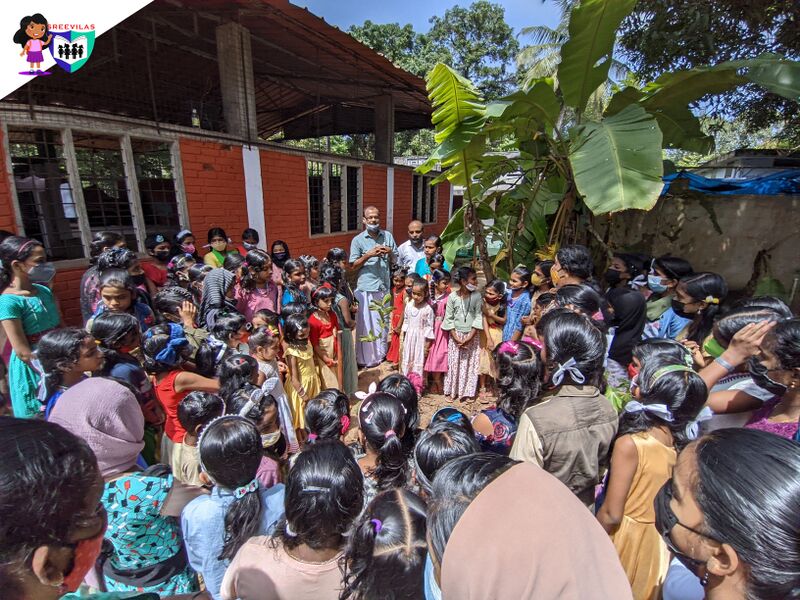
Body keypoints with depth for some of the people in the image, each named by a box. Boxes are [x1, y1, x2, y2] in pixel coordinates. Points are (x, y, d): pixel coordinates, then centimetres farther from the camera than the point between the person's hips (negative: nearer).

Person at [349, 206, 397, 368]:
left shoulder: (387, 236, 7)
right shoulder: (358, 240, -4)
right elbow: (353, 266, -5)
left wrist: (390, 252, -9)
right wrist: (368, 255, -17)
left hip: (384, 286, 4)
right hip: (367, 288, -4)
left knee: (384, 321, 14)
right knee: (367, 323, 0)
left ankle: (382, 353, 31)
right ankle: (366, 358, 13)